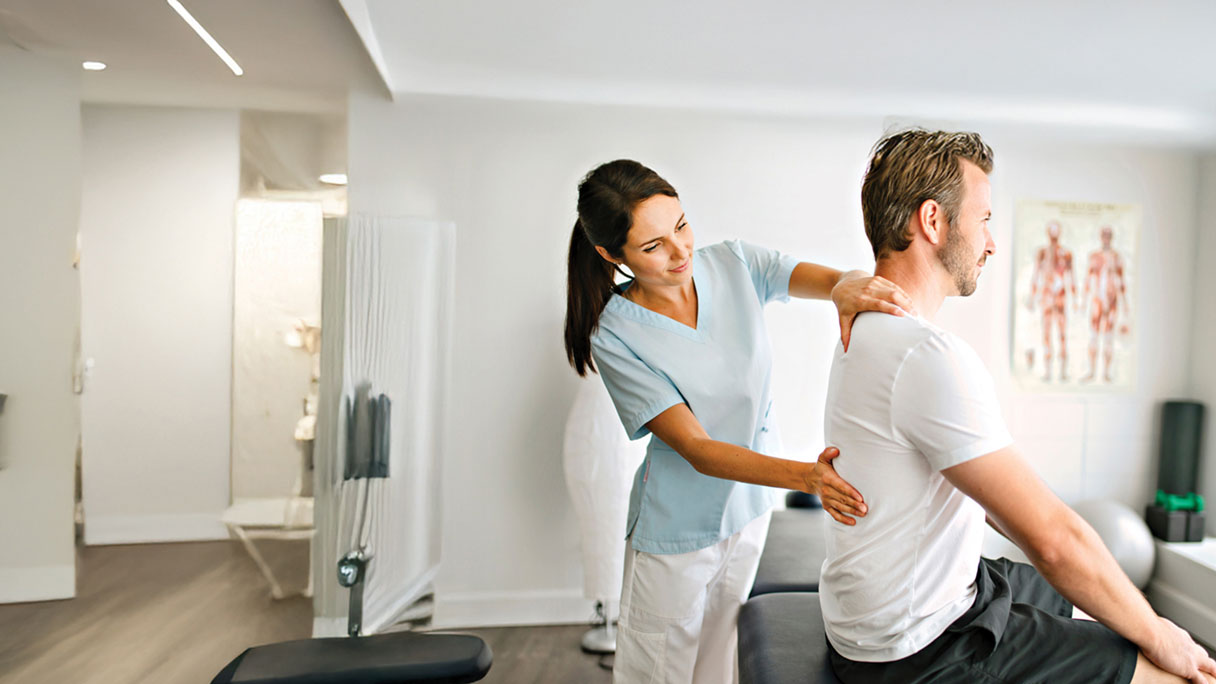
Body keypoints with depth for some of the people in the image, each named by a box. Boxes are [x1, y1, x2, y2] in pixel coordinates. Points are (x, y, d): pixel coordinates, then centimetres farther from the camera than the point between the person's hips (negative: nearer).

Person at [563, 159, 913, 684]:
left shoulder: (734, 264, -10)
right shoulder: (616, 337, -21)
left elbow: (825, 278, -20)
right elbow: (698, 450, -25)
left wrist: (846, 286, -45)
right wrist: (807, 477, -37)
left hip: (751, 502, 4)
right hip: (679, 525, -3)